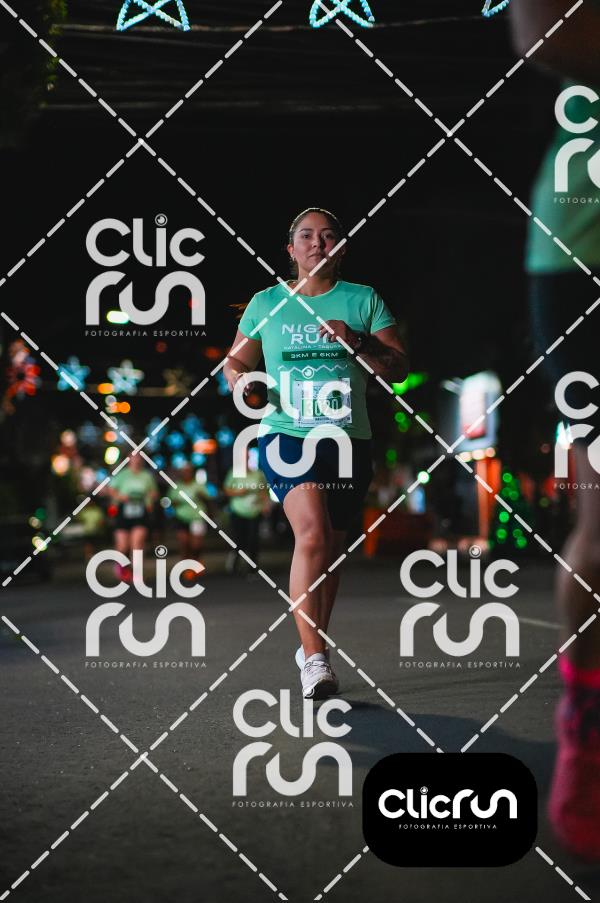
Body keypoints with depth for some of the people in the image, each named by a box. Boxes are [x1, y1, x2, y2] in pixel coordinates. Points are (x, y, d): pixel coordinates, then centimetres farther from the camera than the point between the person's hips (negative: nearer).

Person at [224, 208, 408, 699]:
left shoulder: (364, 300, 8)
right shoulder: (267, 302, 9)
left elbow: (399, 368, 3)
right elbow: (235, 362, 19)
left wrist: (357, 342, -14)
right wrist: (240, 380, -5)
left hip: (349, 440, 2)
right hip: (286, 435, -2)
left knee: (331, 549, 9)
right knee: (312, 533, -23)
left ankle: (312, 645, 29)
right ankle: (315, 657, -23)